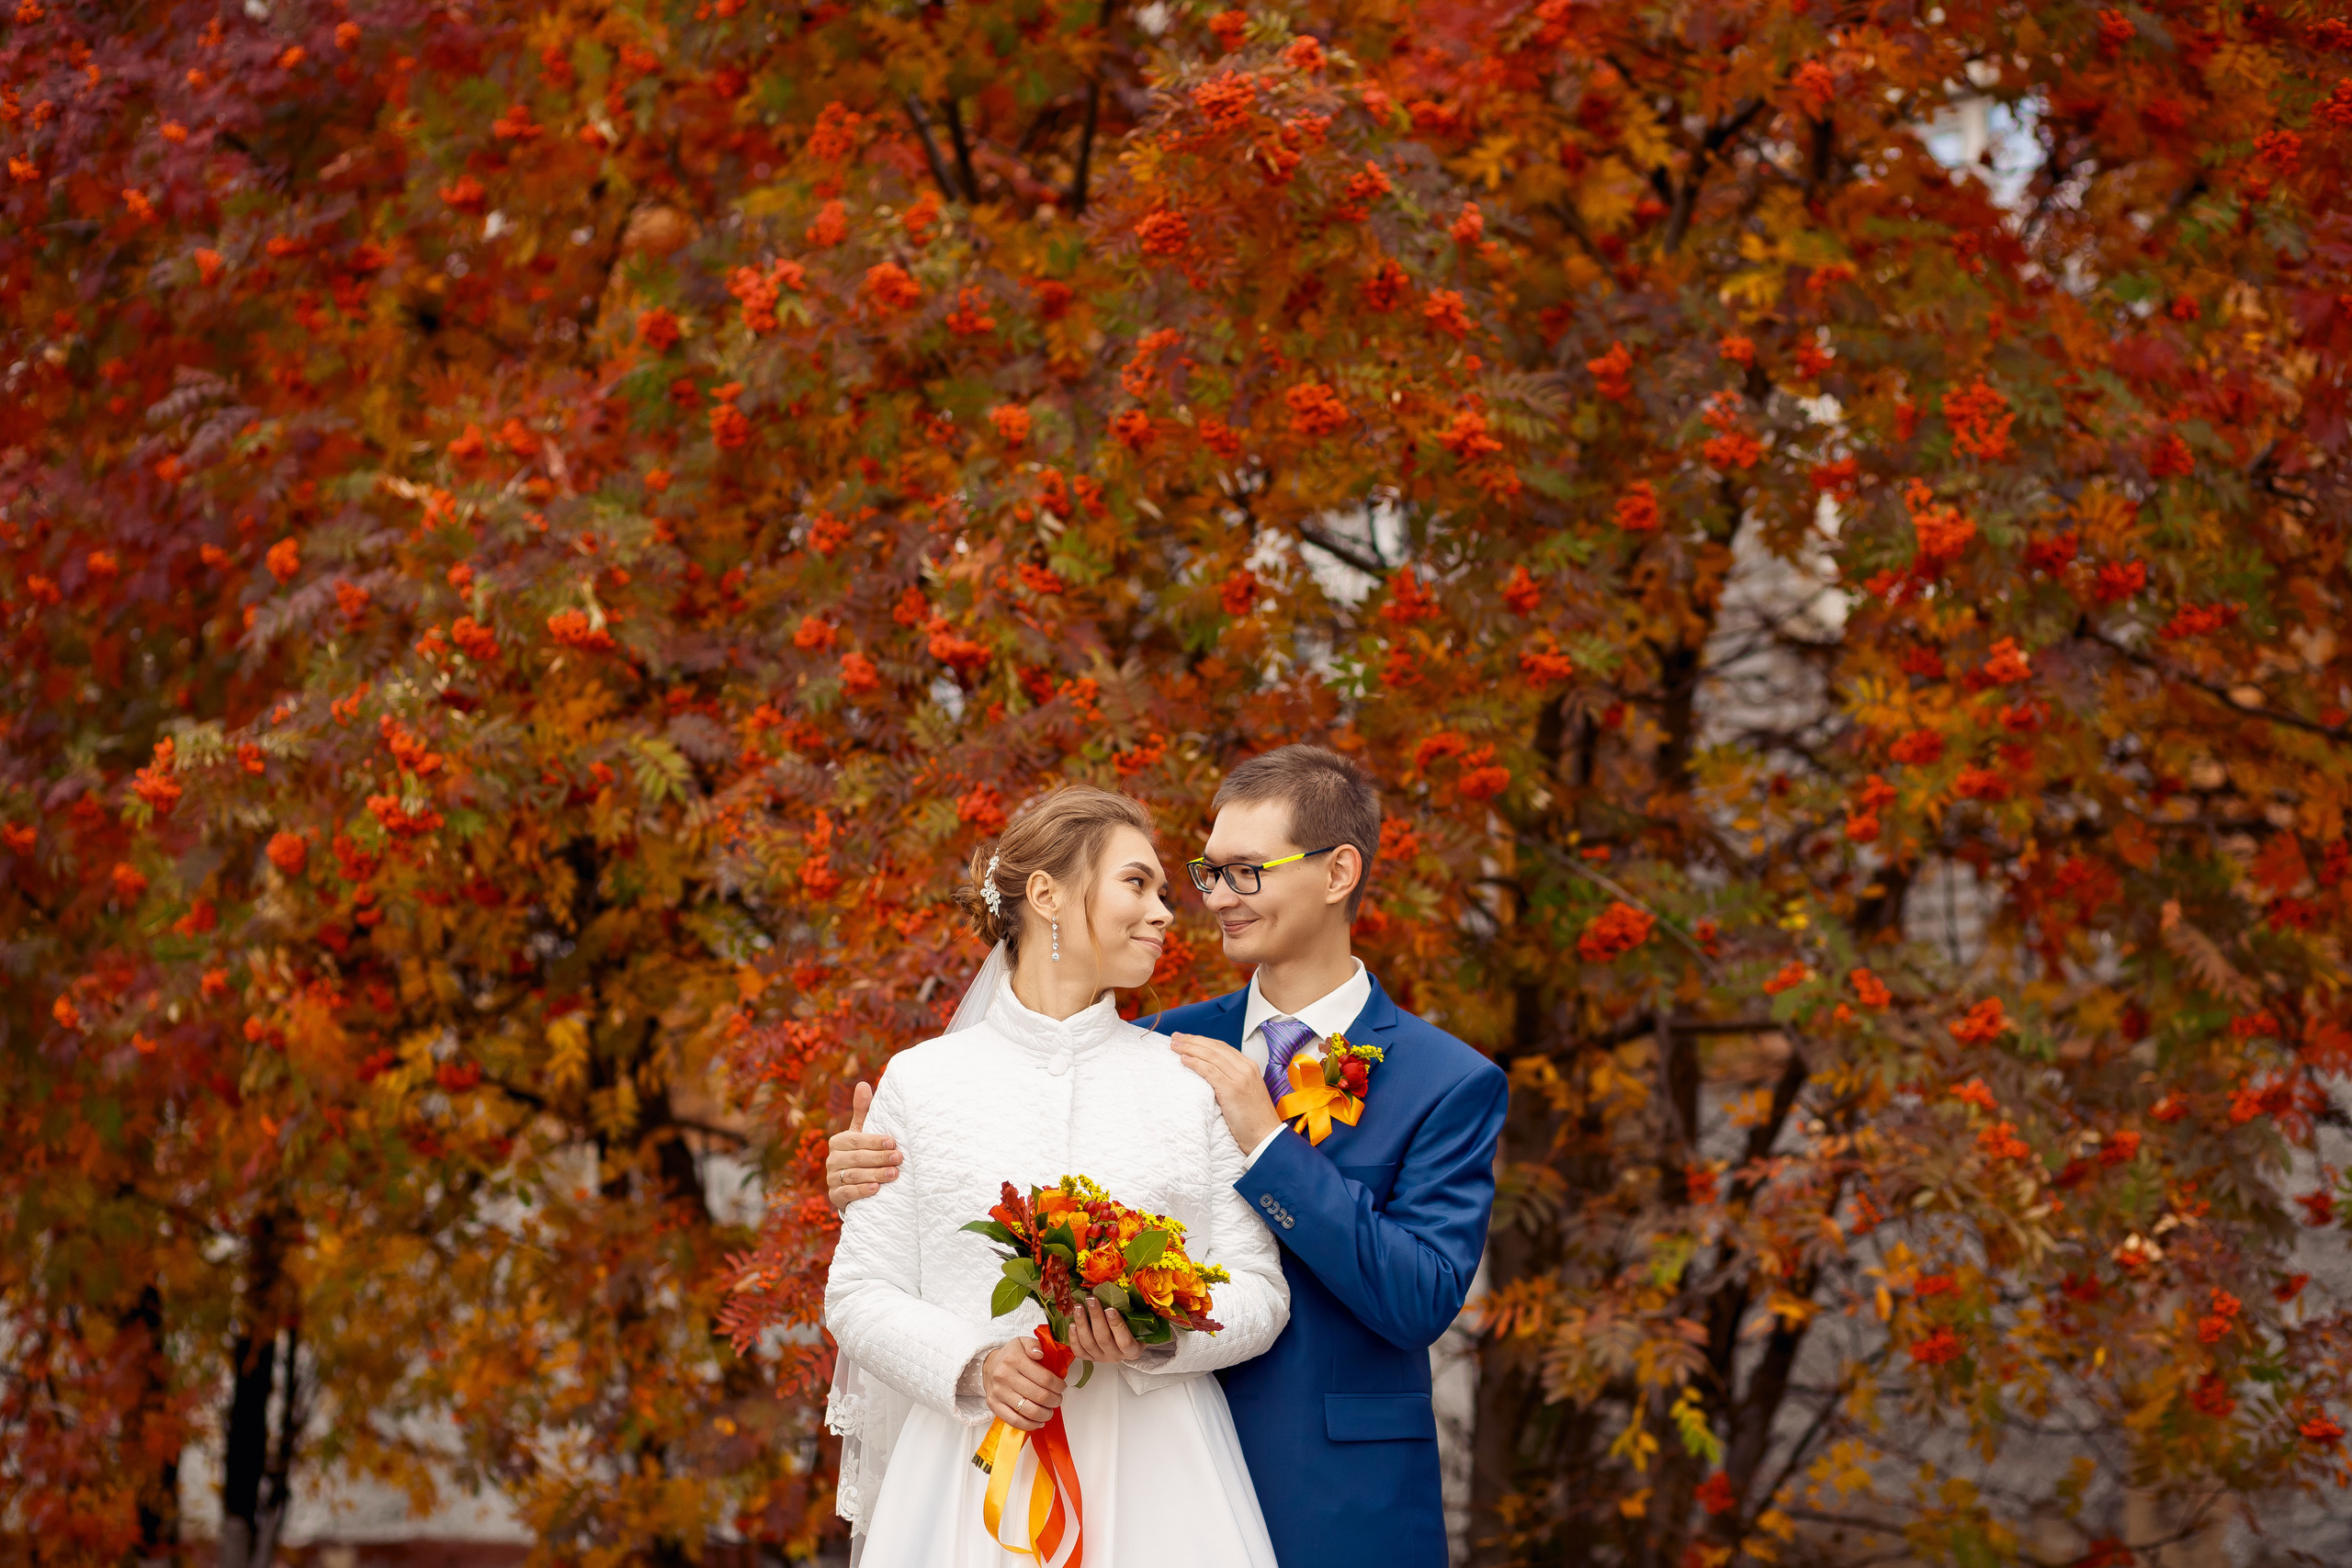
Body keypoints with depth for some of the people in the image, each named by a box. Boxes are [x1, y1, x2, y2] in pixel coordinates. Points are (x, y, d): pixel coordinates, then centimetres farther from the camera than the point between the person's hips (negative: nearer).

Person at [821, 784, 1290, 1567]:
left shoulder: (1193, 1080, 7)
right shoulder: (922, 1082, 5)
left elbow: (1257, 1289, 5)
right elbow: (860, 1292, 4)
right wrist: (972, 1366, -13)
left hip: (1155, 1478, 1)